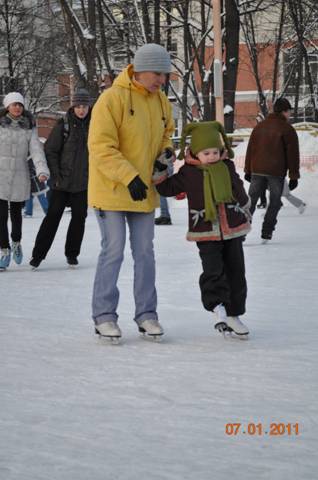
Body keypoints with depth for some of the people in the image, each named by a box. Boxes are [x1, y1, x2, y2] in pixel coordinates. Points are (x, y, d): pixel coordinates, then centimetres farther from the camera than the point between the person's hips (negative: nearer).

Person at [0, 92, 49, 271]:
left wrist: (42, 170, -24)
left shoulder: (30, 127, 1)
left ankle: (16, 243, 37)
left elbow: (36, 149, -9)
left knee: (16, 211, 14)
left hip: (20, 175, 2)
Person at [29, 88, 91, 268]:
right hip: (63, 182, -3)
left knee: (79, 217, 5)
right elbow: (50, 150, -4)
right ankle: (38, 254, 2)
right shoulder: (63, 125, -6)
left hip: (83, 182, 3)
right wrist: (56, 175, -8)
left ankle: (72, 254, 19)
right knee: (53, 216, -3)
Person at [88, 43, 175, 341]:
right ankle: (104, 316, 6)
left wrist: (165, 152, 0)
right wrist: (130, 177, -27)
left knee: (145, 253, 9)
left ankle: (146, 314, 17)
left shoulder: (161, 101, 5)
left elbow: (166, 133, 23)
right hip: (111, 190, -6)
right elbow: (101, 148, -21)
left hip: (143, 190, 6)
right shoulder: (112, 98, -17)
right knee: (113, 252, -4)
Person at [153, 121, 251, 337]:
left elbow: (239, 191, 17)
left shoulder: (227, 167, 5)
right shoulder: (189, 173, -2)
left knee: (236, 272, 7)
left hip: (233, 230, 3)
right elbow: (167, 188, 2)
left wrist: (245, 213, 22)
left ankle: (233, 314, 16)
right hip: (206, 232, -3)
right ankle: (218, 306, -9)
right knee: (213, 271, -18)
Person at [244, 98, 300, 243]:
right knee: (275, 202, 6)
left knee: (251, 200, 9)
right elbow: (293, 154, -7)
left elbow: (250, 149, 13)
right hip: (276, 172, -4)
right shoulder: (287, 129, -6)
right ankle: (266, 233, 2)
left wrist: (248, 170, 19)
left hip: (257, 170, 4)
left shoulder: (259, 126, 11)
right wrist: (294, 176, -3)